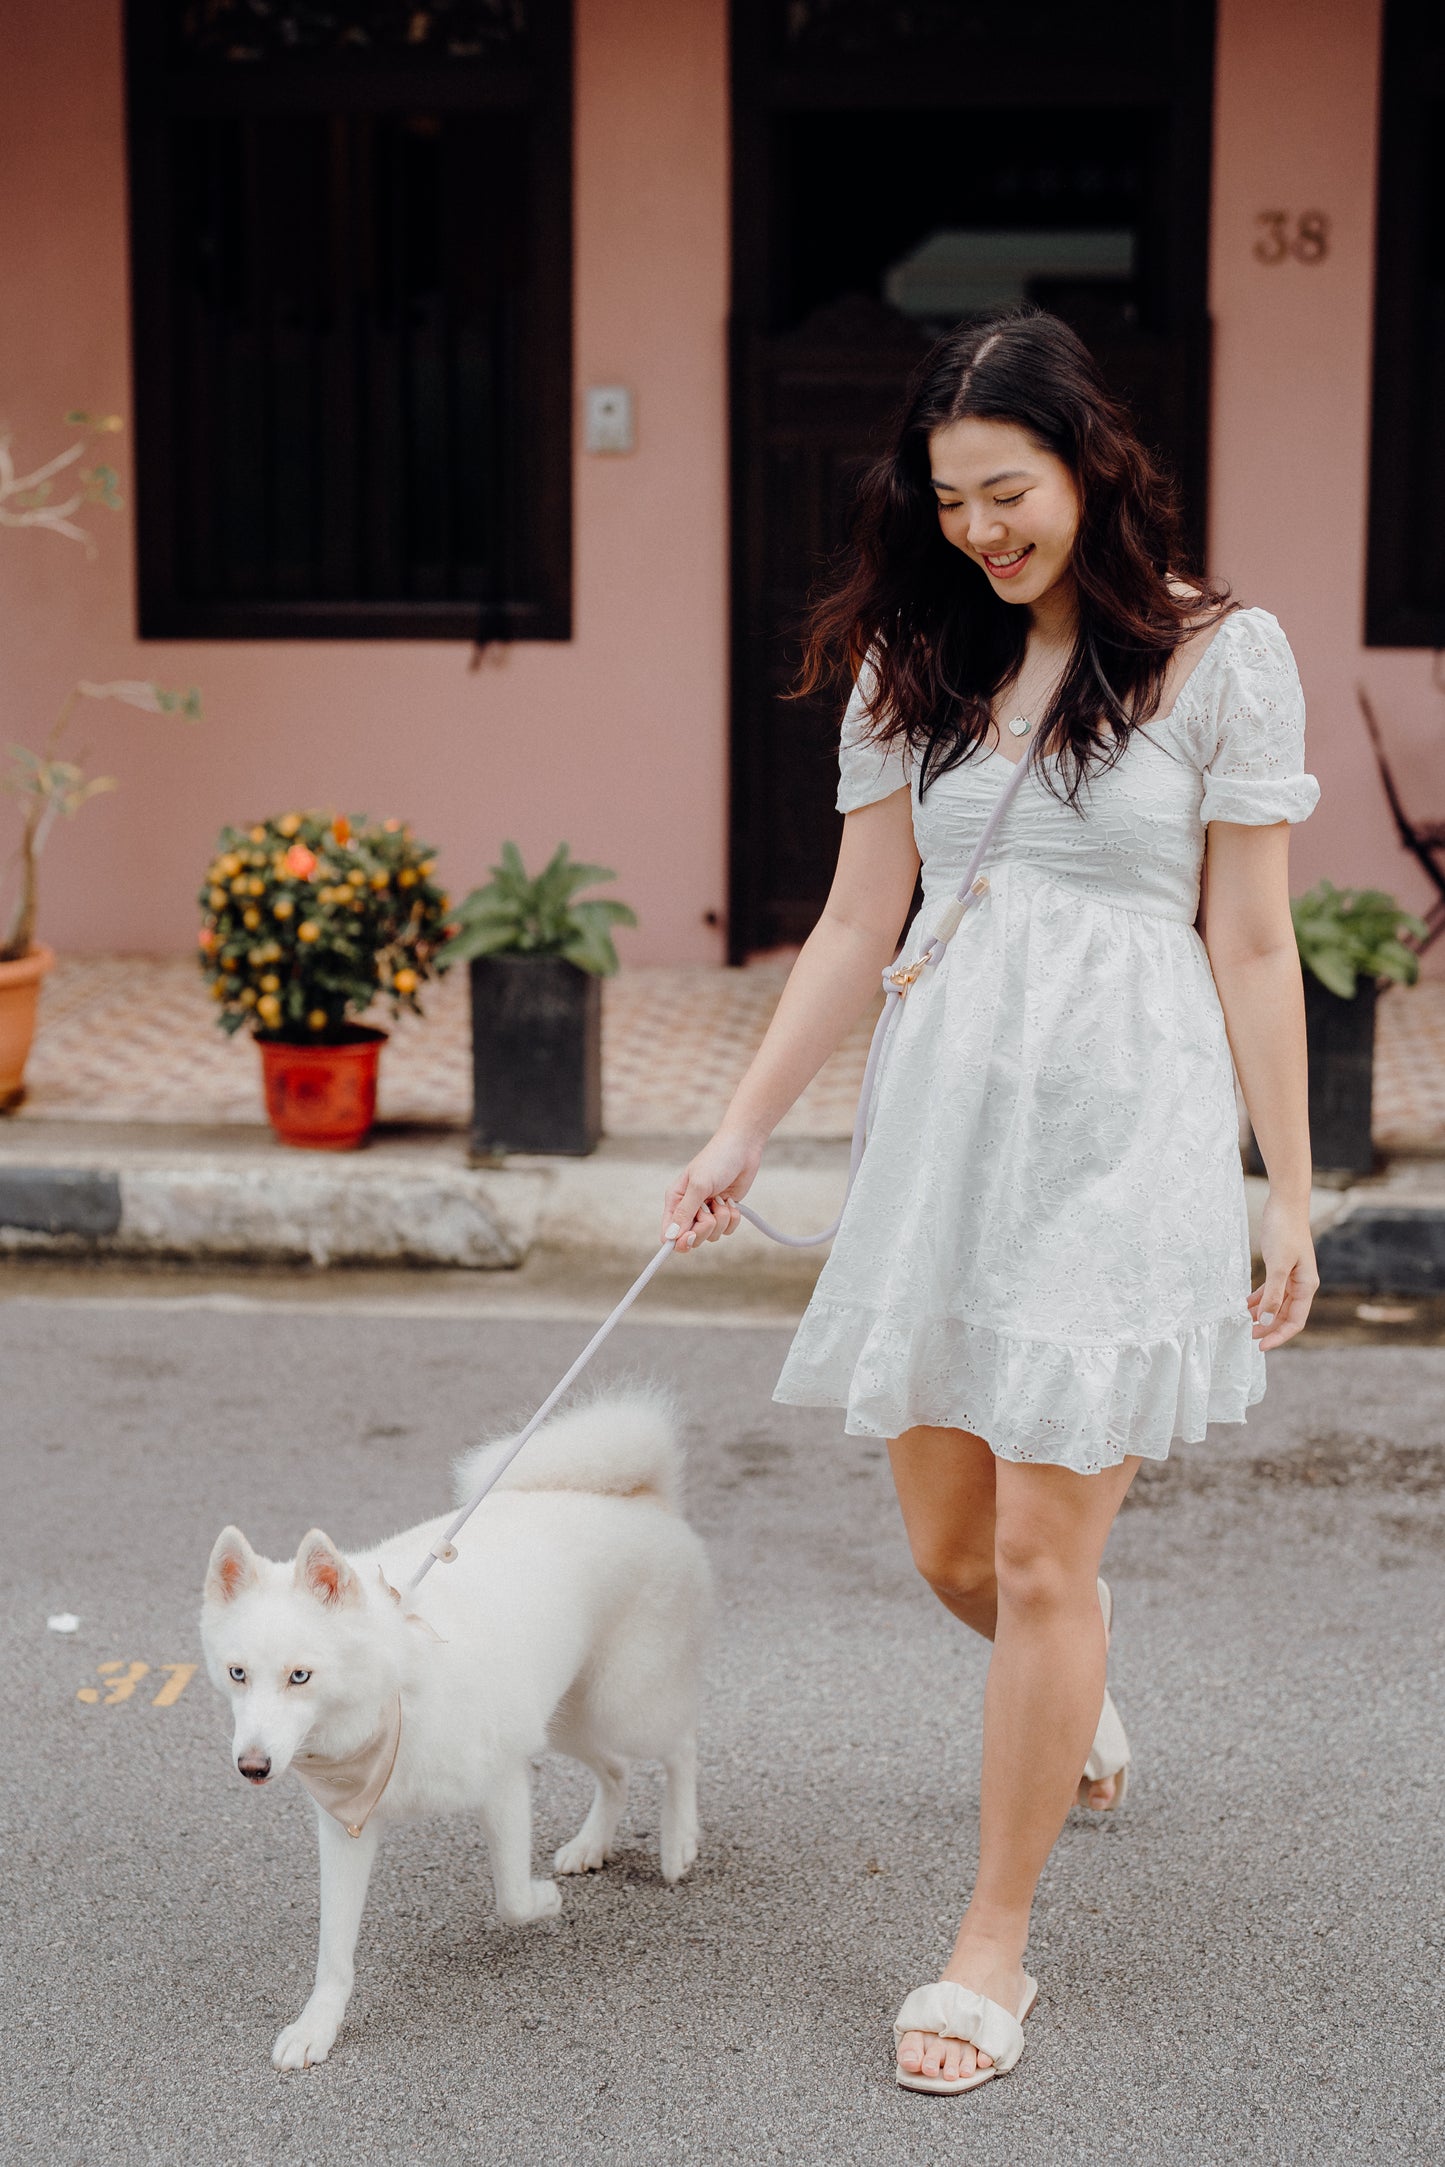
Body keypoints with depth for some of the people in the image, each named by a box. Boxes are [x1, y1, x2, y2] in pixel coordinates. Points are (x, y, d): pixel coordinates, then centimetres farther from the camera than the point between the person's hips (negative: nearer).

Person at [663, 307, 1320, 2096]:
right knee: (947, 1546, 13)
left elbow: (1250, 947, -2)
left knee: (1040, 1556, -3)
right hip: (944, 1120, 5)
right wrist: (742, 1129, 10)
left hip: (1125, 1126, -5)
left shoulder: (1220, 655, -3)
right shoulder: (917, 662, 10)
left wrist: (1287, 1196, -3)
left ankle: (994, 1947, 13)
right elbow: (857, 922, 12)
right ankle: (1080, 1708, 48)